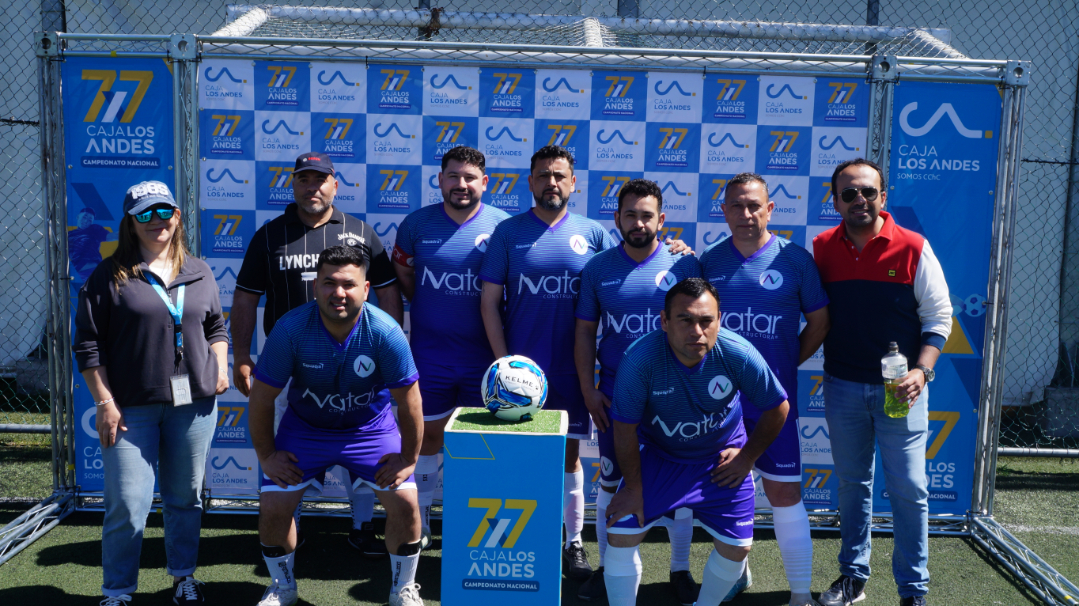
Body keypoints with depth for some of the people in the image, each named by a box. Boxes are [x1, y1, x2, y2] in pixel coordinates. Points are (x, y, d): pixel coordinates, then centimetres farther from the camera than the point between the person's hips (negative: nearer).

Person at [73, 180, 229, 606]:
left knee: (186, 496, 13)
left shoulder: (198, 272, 12)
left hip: (194, 402, 4)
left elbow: (216, 327, 22)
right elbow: (88, 344, -2)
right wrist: (105, 402, -7)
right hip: (131, 407, -3)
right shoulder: (110, 276, -1)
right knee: (128, 504, -3)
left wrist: (220, 367, 5)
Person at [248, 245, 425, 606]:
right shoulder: (290, 329, -25)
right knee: (273, 505, -7)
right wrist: (266, 455, -7)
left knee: (405, 501, -12)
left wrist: (409, 458, -9)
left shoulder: (385, 332, -27)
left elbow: (408, 400, -16)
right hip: (304, 427, 1)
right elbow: (262, 397, -12)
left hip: (371, 428, 0)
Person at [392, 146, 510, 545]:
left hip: (483, 353, -1)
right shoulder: (417, 223, -1)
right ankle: (420, 518, 24)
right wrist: (431, 309, 9)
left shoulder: (502, 225, -5)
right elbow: (403, 273, 13)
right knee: (427, 433, 9)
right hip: (429, 351, 1)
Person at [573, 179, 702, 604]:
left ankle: (680, 570, 24)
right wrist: (589, 390, -1)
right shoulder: (597, 268, 2)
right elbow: (585, 332, 5)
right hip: (615, 392, 1)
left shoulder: (684, 264, -3)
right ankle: (607, 568, 25)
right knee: (611, 482, 10)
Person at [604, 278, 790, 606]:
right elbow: (625, 428, -18)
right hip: (657, 455, -1)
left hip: (721, 458, 1)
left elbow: (777, 407, -9)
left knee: (736, 547, 4)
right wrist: (634, 488, -10)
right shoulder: (640, 358, -31)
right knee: (621, 535, -9)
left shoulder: (738, 354, -28)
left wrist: (748, 456, -2)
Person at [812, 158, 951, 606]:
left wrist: (920, 371, -15)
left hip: (900, 389, -3)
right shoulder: (821, 249, 0)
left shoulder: (913, 249, -7)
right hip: (842, 386, 3)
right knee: (852, 484, 14)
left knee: (908, 489, 1)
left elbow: (938, 318, -3)